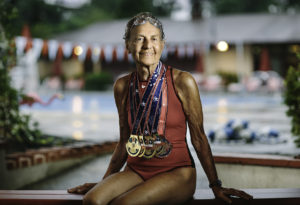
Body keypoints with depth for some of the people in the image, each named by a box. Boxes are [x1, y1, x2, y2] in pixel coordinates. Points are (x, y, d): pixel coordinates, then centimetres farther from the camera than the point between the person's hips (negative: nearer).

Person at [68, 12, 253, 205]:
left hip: (176, 172, -3)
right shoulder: (122, 86, 6)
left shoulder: (182, 82, -6)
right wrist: (104, 181, 16)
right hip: (136, 170, 3)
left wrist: (216, 185, 1)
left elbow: (198, 138, -1)